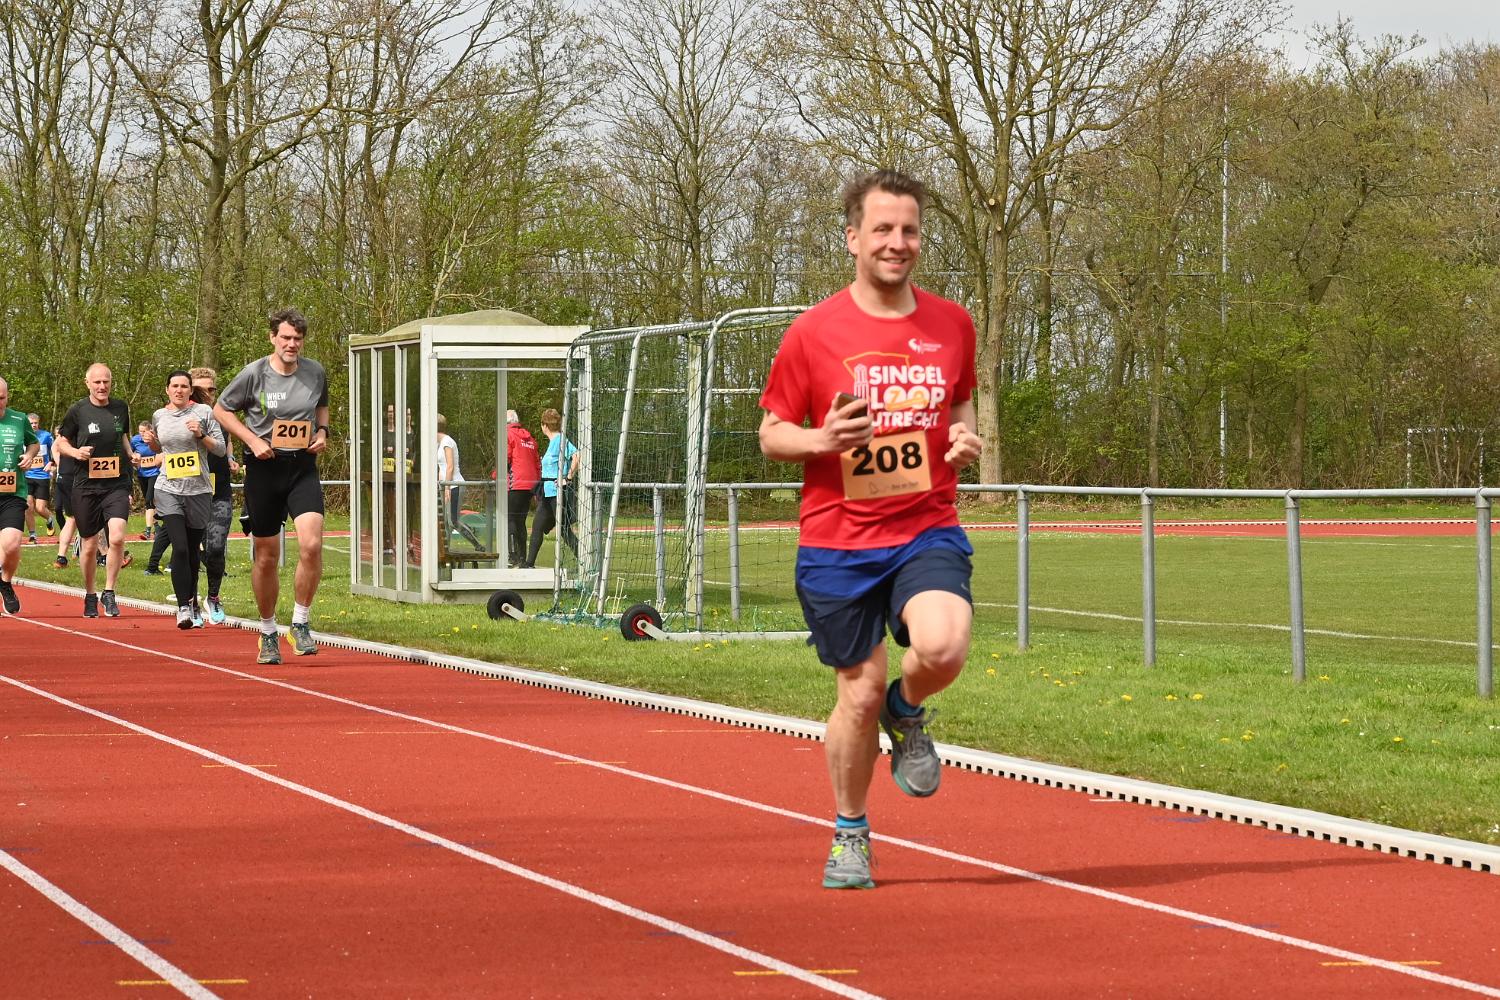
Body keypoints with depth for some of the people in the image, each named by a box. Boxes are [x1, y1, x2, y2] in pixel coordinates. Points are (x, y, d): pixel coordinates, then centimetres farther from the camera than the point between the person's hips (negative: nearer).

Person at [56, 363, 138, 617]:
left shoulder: (121, 408, 7)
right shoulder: (77, 410, -1)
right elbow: (61, 442, 8)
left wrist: (130, 454, 5)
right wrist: (76, 452, -12)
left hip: (117, 484, 1)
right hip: (86, 486, -1)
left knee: (117, 537, -19)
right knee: (89, 545, 6)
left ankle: (109, 593, -4)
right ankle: (90, 596, 27)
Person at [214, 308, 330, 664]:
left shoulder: (316, 372, 3)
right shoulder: (254, 374, -8)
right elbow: (221, 409, 3)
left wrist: (322, 431, 3)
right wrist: (253, 440, -9)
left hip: (303, 469, 2)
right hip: (264, 470, -2)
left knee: (311, 544, -19)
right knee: (266, 557, 5)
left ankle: (301, 622, -2)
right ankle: (268, 633, 21)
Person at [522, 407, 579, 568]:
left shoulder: (560, 440, -14)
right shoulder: (552, 441, 15)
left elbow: (577, 456, -27)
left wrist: (568, 479, -22)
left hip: (559, 492, -10)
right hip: (549, 493, 10)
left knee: (565, 529, -9)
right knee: (537, 525, 13)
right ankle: (529, 563, 19)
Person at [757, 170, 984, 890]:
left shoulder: (952, 324, 5)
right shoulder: (813, 332, -3)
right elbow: (772, 435, 3)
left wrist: (965, 439, -1)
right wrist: (822, 439, -18)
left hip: (928, 532, 1)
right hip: (838, 543, -1)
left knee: (942, 648, -27)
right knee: (859, 694, 4)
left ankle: (907, 713, 10)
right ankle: (849, 834, 27)